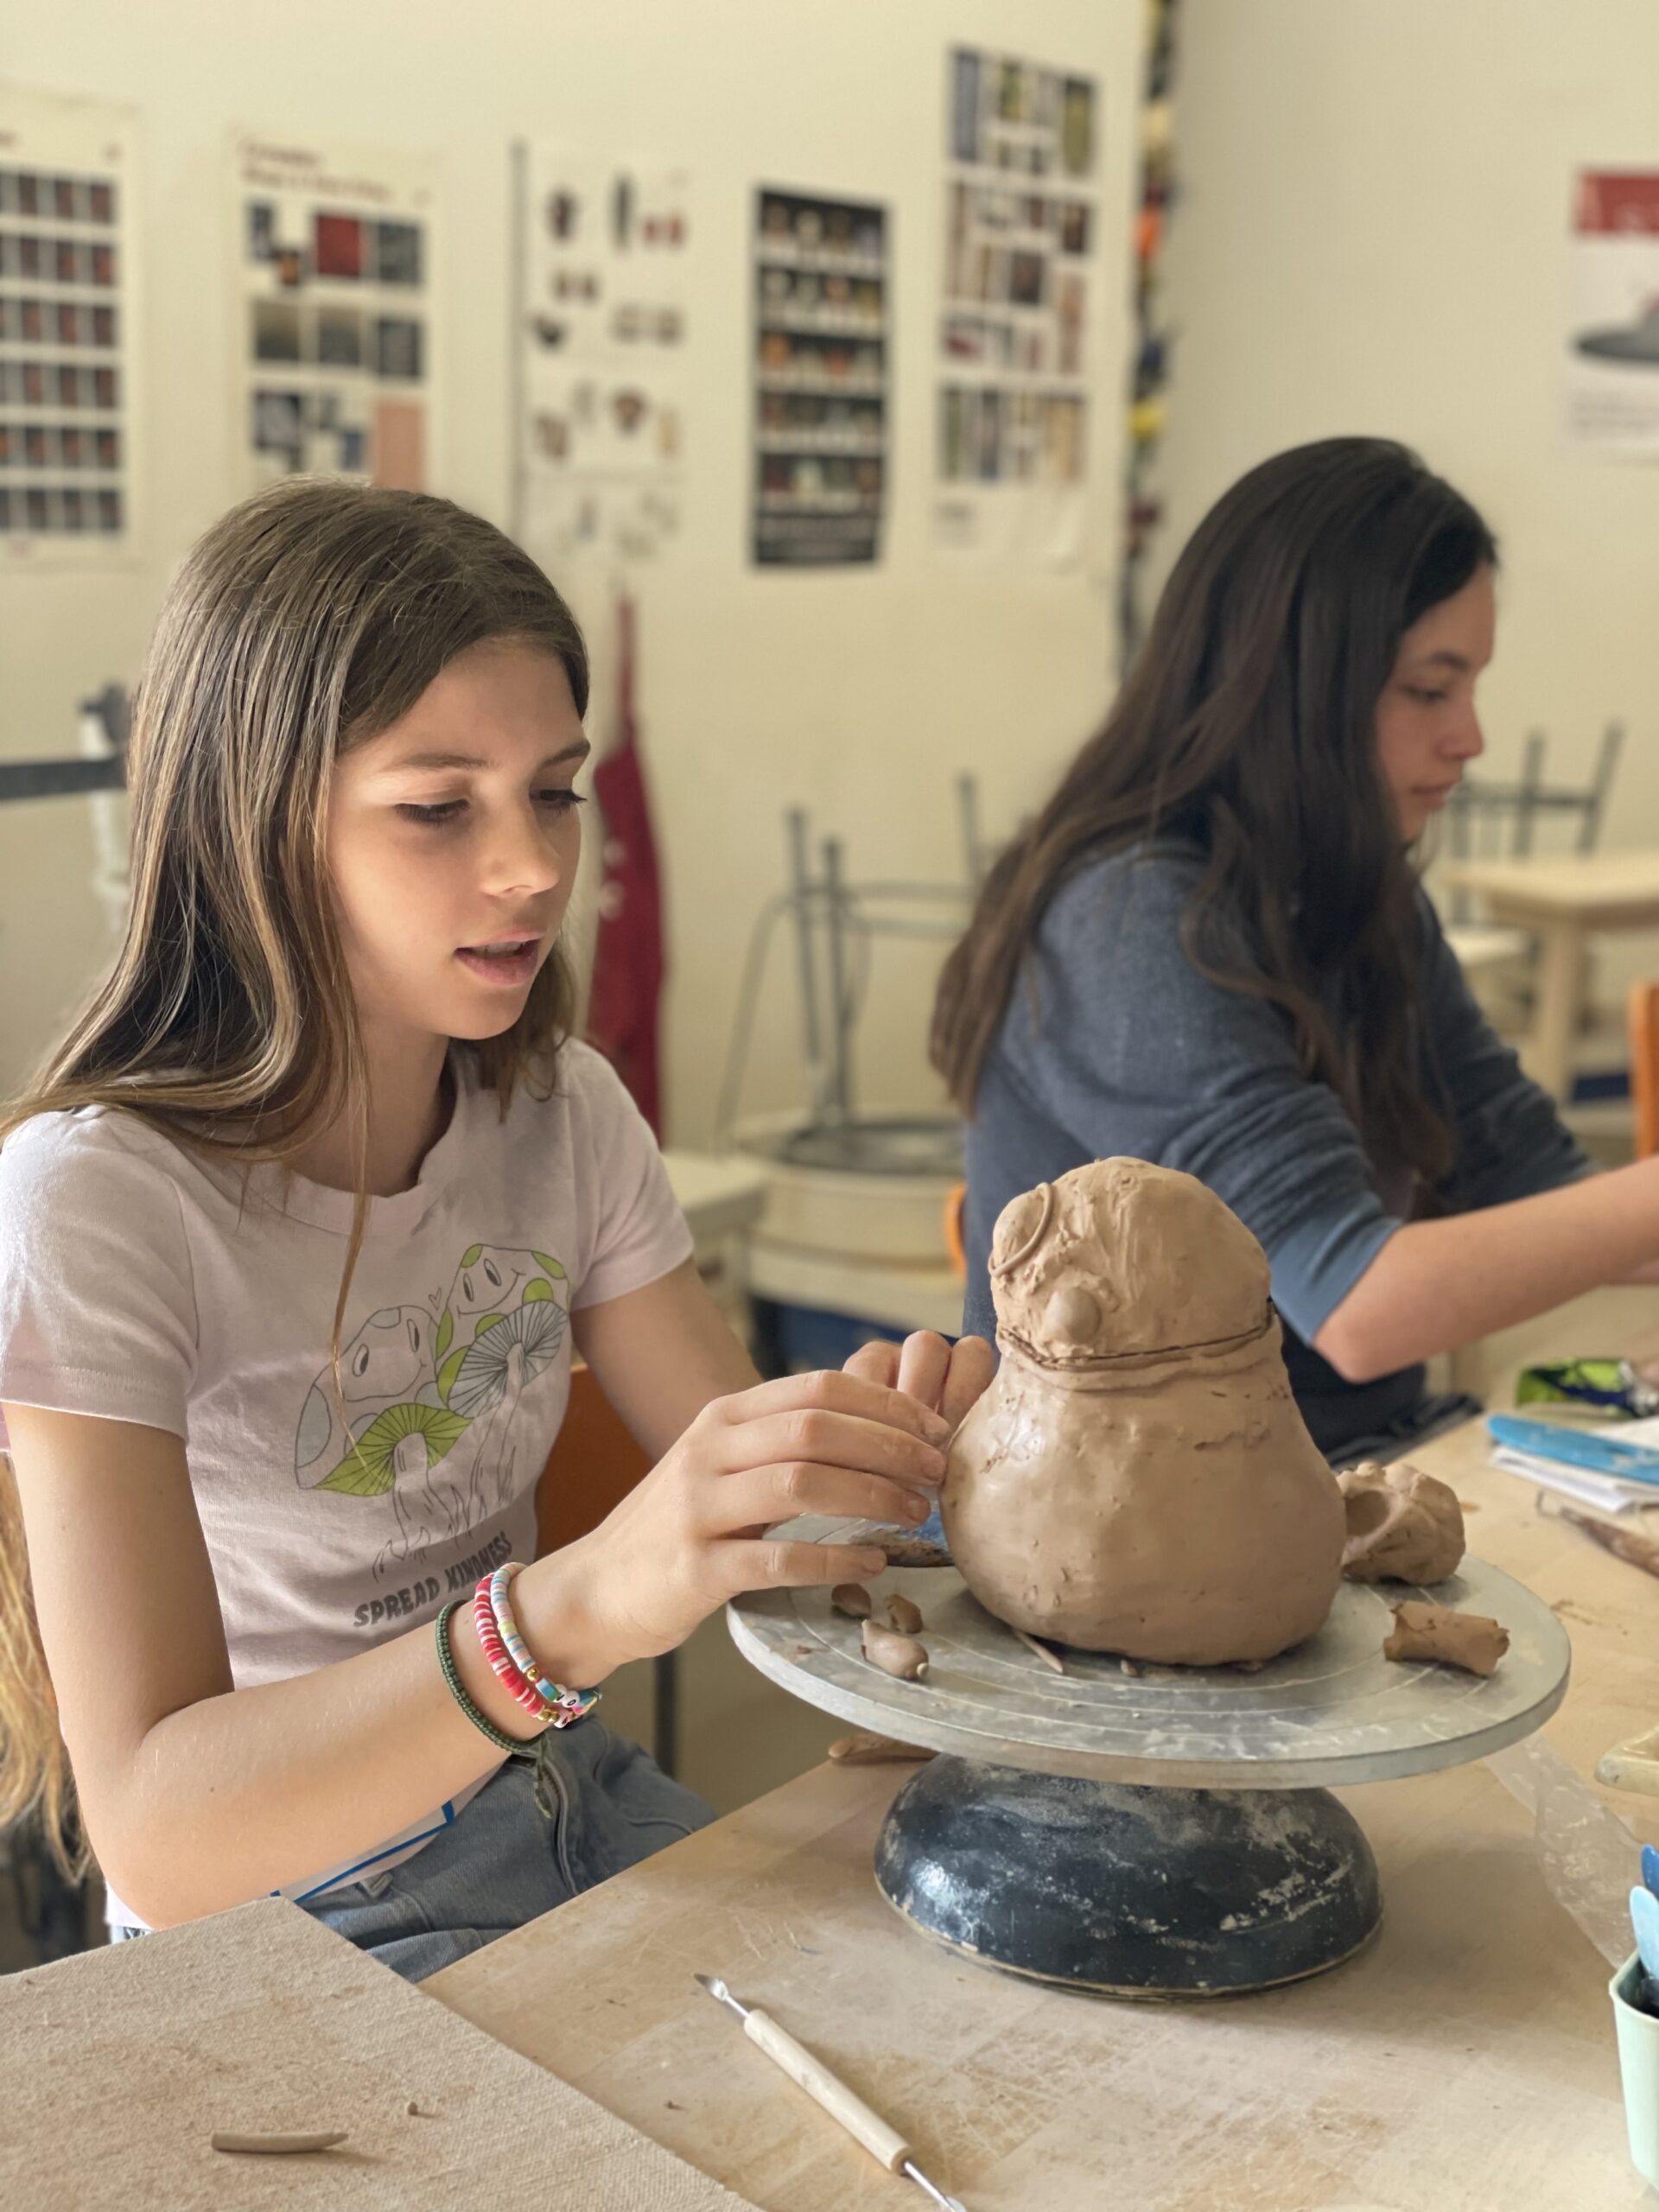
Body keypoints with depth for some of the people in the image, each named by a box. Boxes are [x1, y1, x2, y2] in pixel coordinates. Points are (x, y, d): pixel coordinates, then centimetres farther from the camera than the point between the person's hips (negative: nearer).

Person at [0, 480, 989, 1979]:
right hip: (289, 1912, -5)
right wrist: (583, 1607, -44)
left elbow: (749, 1515, 0)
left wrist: (875, 1440, -23)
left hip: (567, 1798, 6)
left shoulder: (560, 1114, 0)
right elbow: (152, 1831, -29)